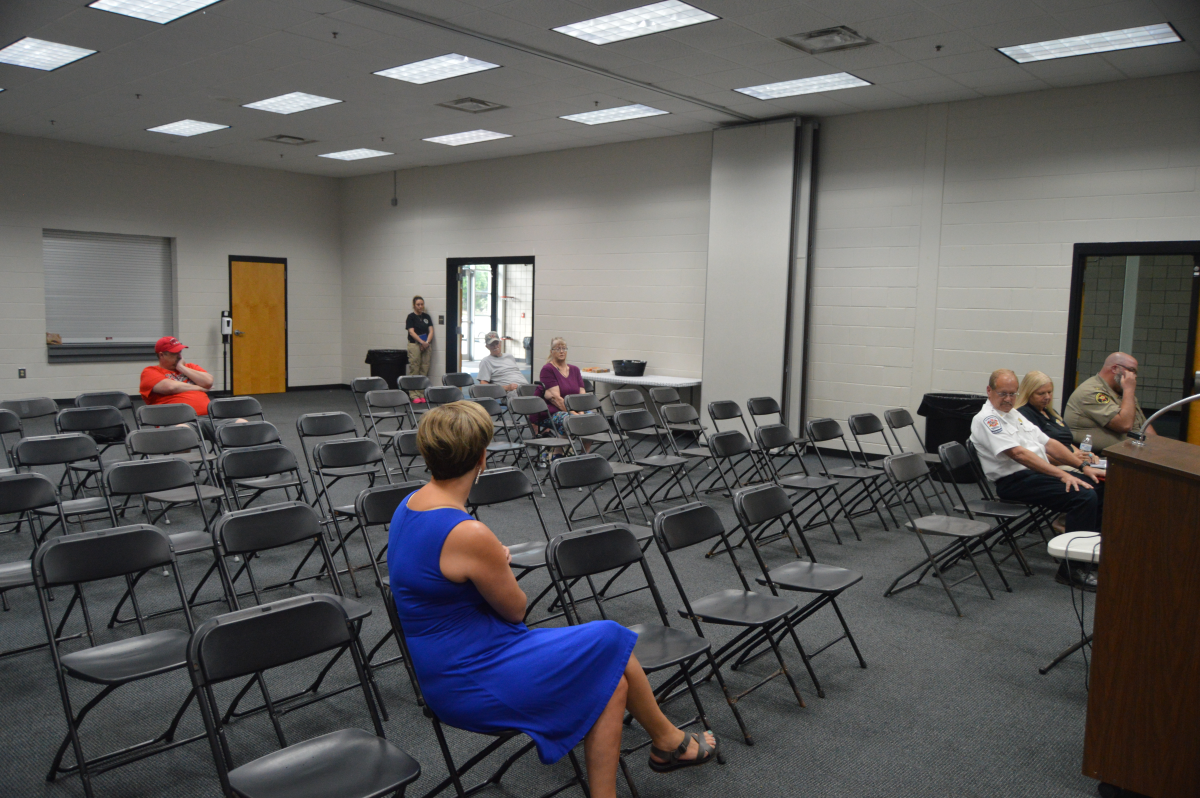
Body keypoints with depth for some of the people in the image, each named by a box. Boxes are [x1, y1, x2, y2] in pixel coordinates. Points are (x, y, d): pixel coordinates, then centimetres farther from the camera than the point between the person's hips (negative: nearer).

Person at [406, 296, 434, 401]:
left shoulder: (426, 316, 14)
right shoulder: (411, 317, 0)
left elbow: (431, 331, 8)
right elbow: (411, 332, -9)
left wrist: (427, 342, -8)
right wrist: (422, 342, -17)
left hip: (427, 345, 5)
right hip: (414, 345, -5)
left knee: (425, 370, 3)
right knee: (414, 370, -5)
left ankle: (422, 394, 7)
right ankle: (414, 395, -4)